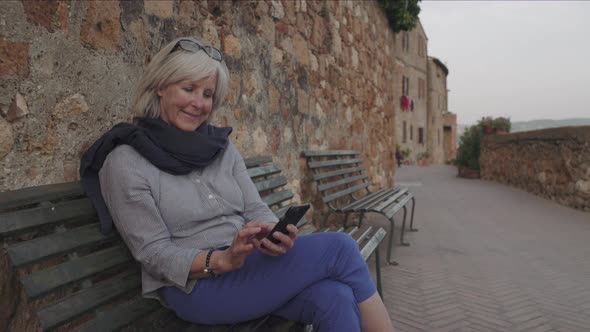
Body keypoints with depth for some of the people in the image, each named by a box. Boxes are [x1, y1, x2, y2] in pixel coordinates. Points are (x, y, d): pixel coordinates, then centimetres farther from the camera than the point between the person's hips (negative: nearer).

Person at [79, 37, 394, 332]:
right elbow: (154, 254, -10)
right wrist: (223, 260, -26)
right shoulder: (125, 160, -7)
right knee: (339, 248, -20)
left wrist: (274, 235, -19)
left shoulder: (221, 144, 9)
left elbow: (255, 209, 4)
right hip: (195, 286, -5)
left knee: (333, 297, -26)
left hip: (252, 266, 5)